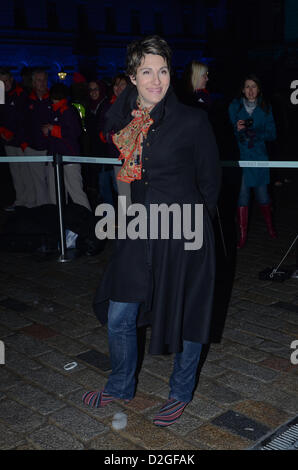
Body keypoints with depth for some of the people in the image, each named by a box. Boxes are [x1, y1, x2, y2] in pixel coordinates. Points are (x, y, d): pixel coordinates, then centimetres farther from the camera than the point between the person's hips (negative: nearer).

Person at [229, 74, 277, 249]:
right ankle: (243, 235, 7)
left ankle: (270, 227, 28)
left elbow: (272, 134, 3)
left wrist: (257, 134, -15)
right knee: (242, 196, -2)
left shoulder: (265, 108, 7)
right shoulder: (234, 107, 3)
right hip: (240, 157, -1)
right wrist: (236, 129, -19)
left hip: (259, 157, 1)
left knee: (263, 195, 4)